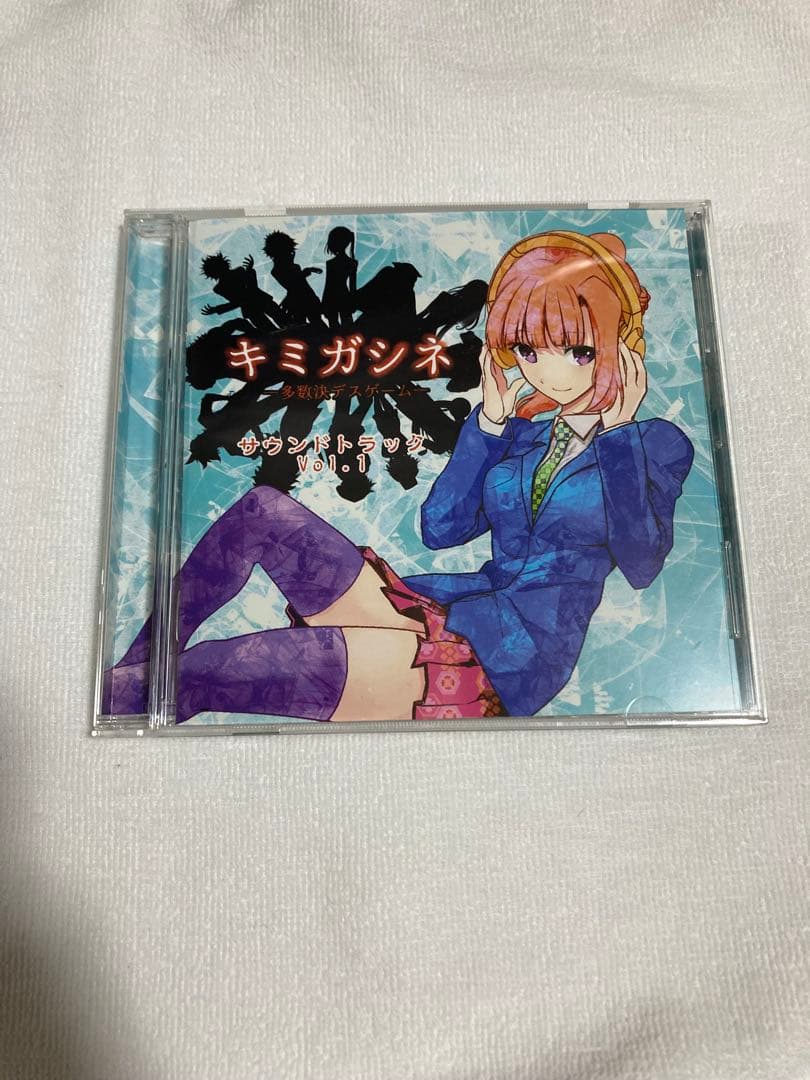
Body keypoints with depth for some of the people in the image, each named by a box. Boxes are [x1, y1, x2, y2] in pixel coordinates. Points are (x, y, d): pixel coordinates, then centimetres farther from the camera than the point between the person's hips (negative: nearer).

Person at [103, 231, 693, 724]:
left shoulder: (656, 444, 3)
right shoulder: (524, 432, 17)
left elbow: (641, 562, -14)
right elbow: (438, 527, 7)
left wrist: (617, 433, -12)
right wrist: (490, 420, 5)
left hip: (510, 657, -6)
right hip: (442, 612, 6)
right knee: (265, 511, -12)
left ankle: (136, 689, 1)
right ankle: (141, 663, -5)